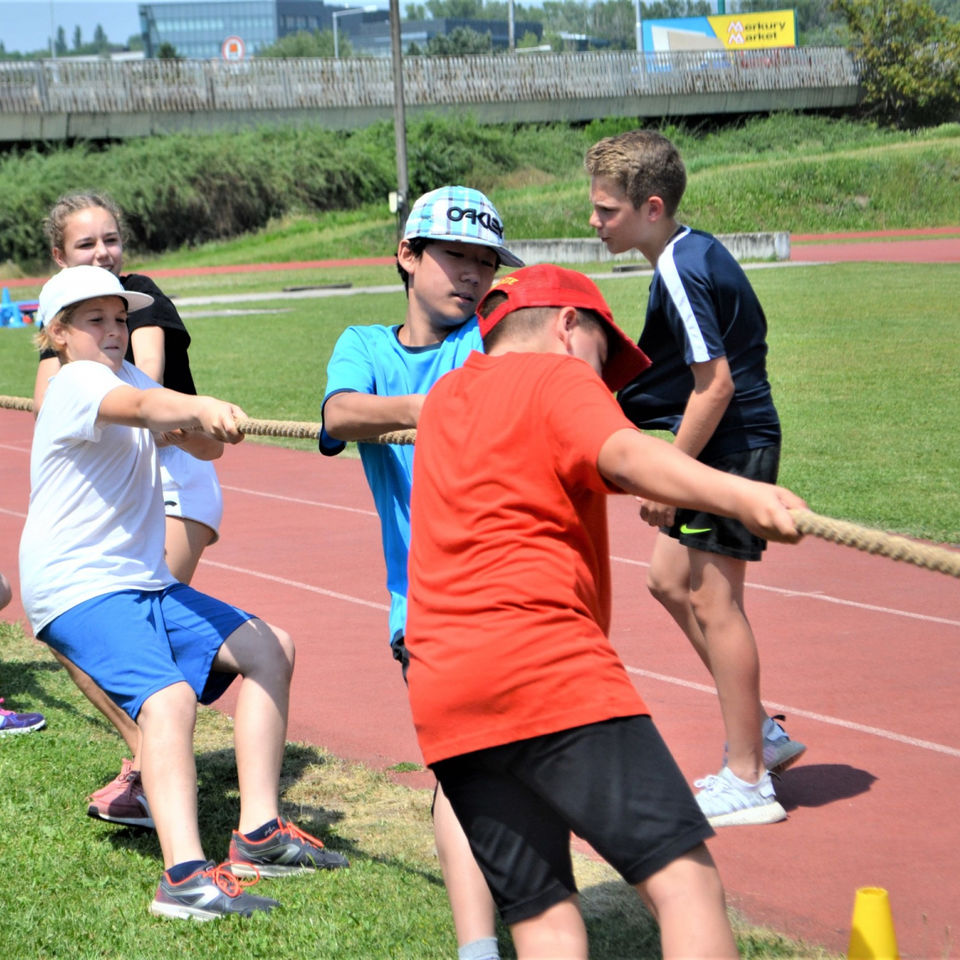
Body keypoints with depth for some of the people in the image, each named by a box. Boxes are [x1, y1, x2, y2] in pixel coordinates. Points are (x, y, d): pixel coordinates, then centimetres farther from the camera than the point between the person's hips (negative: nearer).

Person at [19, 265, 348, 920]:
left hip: (144, 582, 10)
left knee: (267, 648, 6)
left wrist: (203, 426, -15)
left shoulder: (126, 375, 16)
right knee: (169, 695, -31)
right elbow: (142, 406, -36)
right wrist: (201, 407, -55)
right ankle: (186, 875, -45)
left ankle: (259, 833, 4)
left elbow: (205, 445, 9)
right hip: (76, 588, -10)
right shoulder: (77, 383, -12)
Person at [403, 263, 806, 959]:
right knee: (684, 879, -12)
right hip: (547, 664, -7)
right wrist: (737, 495, -36)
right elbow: (620, 455, -18)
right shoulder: (560, 378, 4)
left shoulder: (443, 399, 25)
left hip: (440, 690, 7)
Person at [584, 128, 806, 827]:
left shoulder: (681, 272, -20)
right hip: (731, 447, 11)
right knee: (671, 579, 17)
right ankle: (763, 735, 23)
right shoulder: (698, 251, 11)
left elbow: (715, 383, -24)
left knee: (712, 602, -5)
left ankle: (747, 781, 2)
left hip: (732, 448, -11)